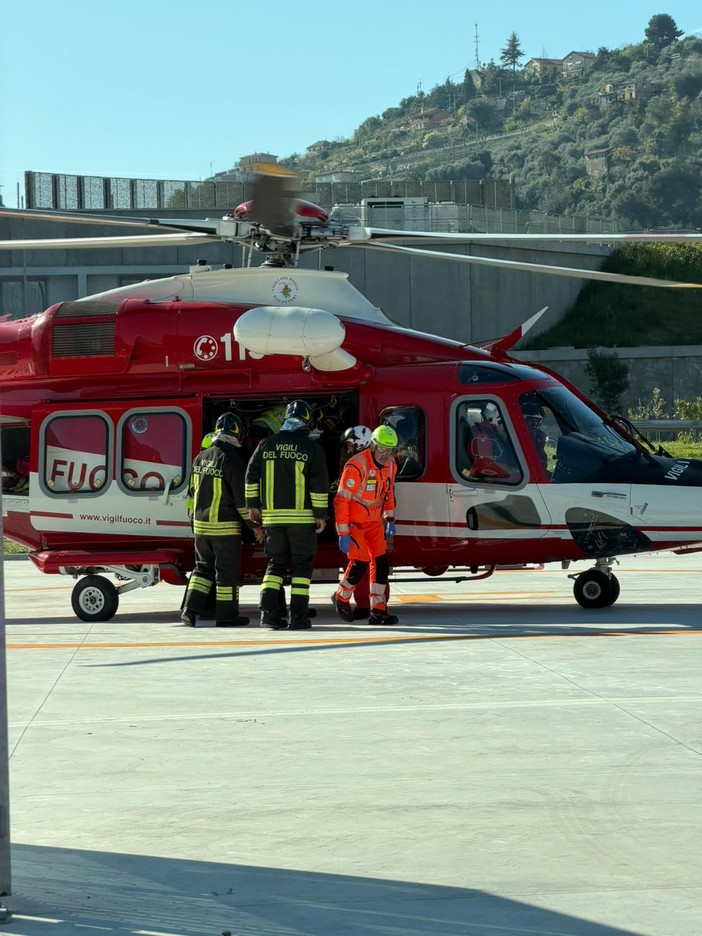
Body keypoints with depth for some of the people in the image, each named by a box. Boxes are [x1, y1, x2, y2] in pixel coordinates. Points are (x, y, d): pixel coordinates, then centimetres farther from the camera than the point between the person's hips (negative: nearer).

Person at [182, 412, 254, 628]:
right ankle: (226, 616, 8)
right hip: (225, 527, -6)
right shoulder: (233, 462, -16)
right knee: (228, 571, 3)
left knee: (203, 567, 16)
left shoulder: (200, 459, 5)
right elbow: (242, 499, -14)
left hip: (201, 524, 6)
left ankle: (190, 609, 7)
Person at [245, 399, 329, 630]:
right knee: (302, 565, 5)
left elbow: (251, 476, 8)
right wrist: (321, 514, -2)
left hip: (272, 516, 3)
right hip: (302, 516, -3)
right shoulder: (311, 448, -4)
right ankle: (298, 617, -1)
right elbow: (319, 483, -7)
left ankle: (269, 612, -1)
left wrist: (253, 505, 17)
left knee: (276, 563, 12)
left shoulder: (267, 445, 5)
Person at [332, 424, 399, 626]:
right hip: (354, 522, -7)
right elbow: (341, 500, -23)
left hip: (374, 522, 7)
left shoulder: (390, 465, -1)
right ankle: (341, 598, 14)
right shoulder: (356, 466, -25)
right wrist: (343, 533, -23)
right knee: (360, 563, -12)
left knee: (381, 562, -2)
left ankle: (378, 611, 2)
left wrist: (390, 520, 13)